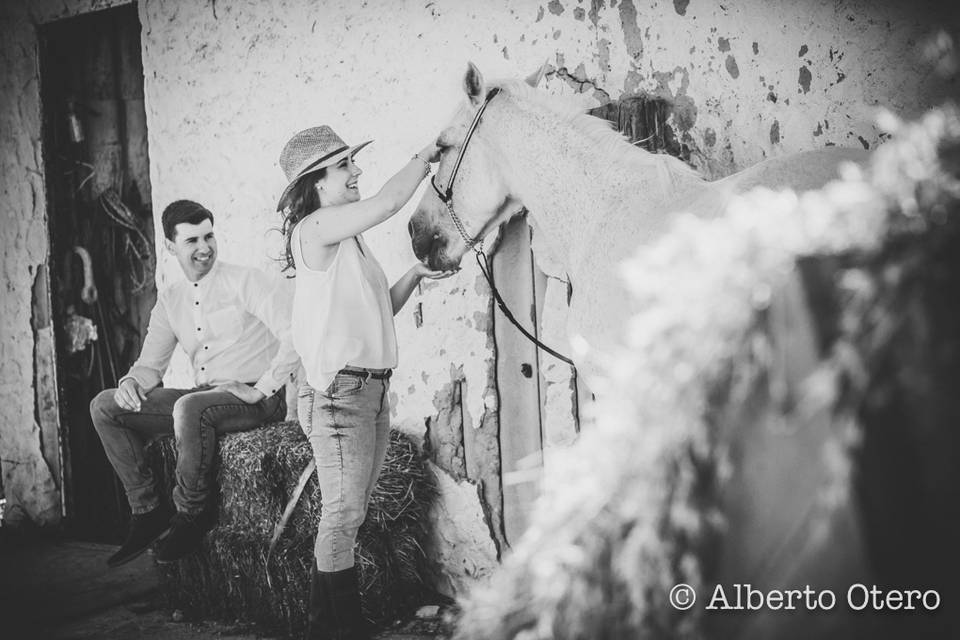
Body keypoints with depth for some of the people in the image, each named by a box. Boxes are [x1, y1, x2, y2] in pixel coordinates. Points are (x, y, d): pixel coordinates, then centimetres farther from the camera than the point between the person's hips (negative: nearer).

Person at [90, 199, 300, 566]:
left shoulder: (245, 281, -5)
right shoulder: (170, 301, 13)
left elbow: (297, 335, -15)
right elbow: (151, 365, 14)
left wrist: (261, 389, -18)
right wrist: (131, 382, -9)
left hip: (258, 400, -7)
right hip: (203, 400, 7)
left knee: (190, 407, -38)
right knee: (105, 406, -3)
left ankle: (192, 515, -16)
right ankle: (148, 512, -3)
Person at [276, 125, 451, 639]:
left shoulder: (348, 240, 18)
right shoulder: (315, 228, -11)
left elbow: (378, 309, 23)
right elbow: (390, 202, -22)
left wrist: (416, 275, 10)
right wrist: (425, 158, -7)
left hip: (372, 390, 9)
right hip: (338, 393, -9)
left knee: (350, 515, 11)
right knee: (343, 514, -6)